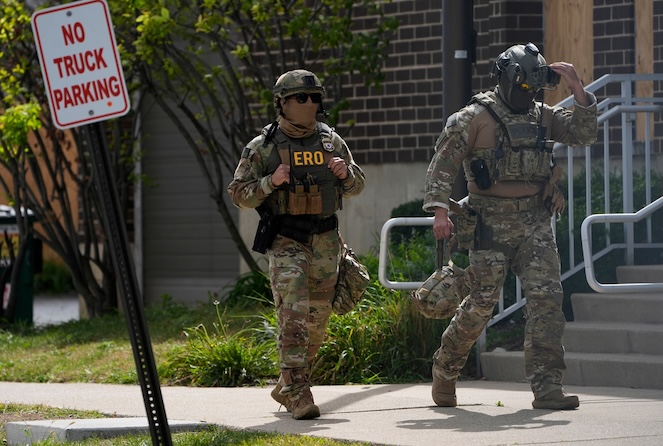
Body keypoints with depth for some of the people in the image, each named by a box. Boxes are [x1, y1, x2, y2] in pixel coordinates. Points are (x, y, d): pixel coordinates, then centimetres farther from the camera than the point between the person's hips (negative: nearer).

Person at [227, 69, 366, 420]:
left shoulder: (331, 141, 7)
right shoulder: (264, 147, -4)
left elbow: (356, 186, 16)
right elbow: (238, 193, -3)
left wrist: (346, 173, -7)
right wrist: (271, 182, -19)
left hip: (325, 242, 5)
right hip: (286, 242, -5)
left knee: (317, 319, 10)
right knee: (294, 315, -16)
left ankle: (286, 388, 25)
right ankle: (297, 393, -17)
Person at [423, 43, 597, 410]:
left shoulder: (542, 116, 12)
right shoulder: (474, 118, -4)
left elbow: (584, 134, 5)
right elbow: (442, 163, -6)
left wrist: (577, 88, -5)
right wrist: (439, 210, -17)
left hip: (536, 224, 4)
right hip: (493, 224, -4)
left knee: (546, 296, -9)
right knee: (481, 303, 1)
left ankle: (546, 386, -11)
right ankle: (445, 368, 24)